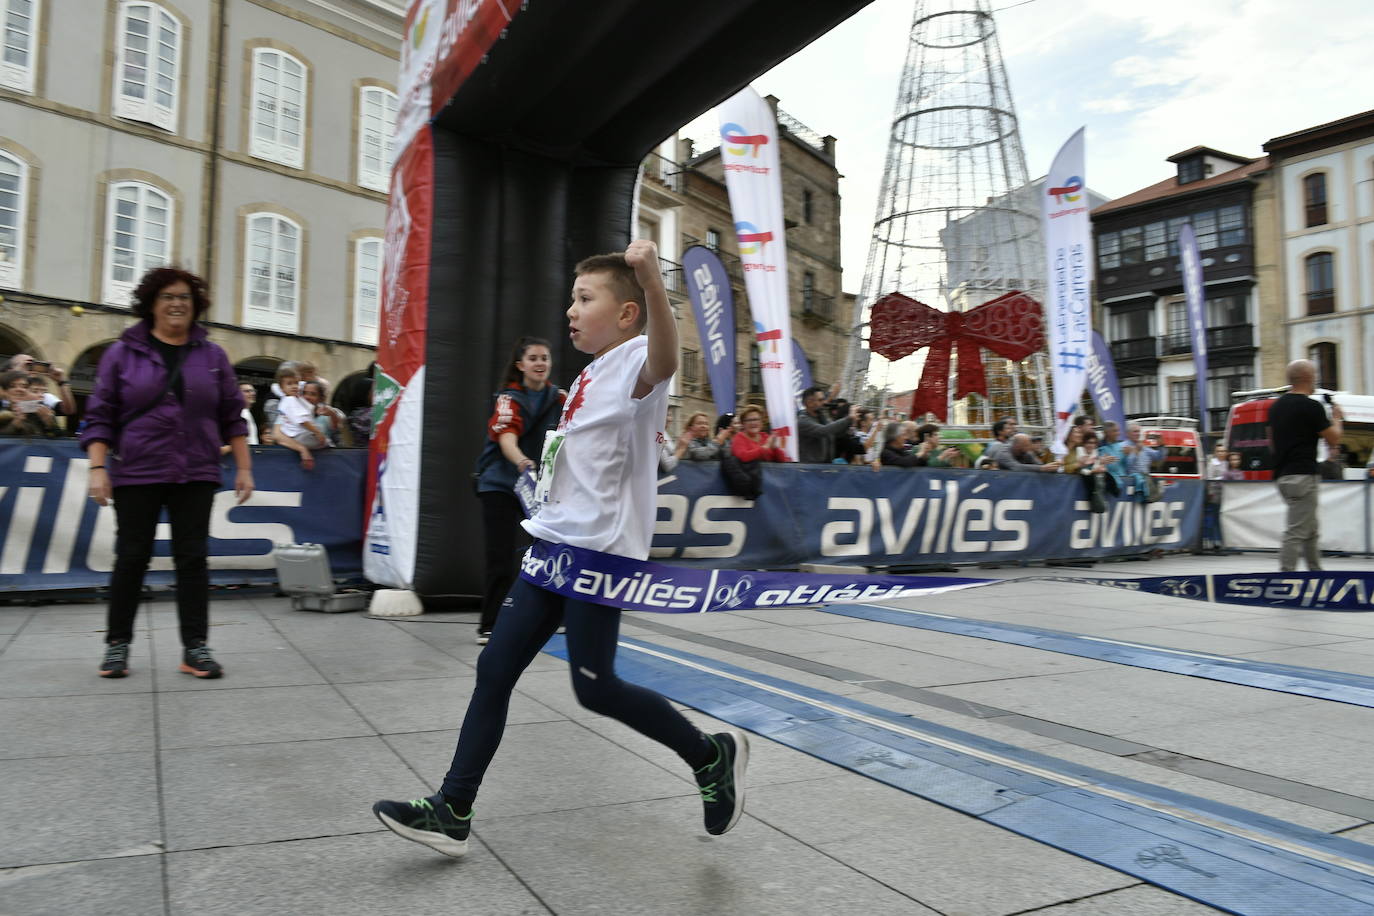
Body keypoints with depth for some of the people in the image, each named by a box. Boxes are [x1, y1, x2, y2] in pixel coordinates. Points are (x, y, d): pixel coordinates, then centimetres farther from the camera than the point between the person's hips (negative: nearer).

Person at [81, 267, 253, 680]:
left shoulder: (213, 356, 8)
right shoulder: (122, 353, 3)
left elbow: (232, 417, 9)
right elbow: (100, 416, 2)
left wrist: (244, 467, 4)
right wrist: (98, 467, -7)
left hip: (196, 475, 1)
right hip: (136, 474, -1)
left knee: (193, 557, 1)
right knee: (132, 557, 6)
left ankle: (195, 647, 6)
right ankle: (117, 644, 20)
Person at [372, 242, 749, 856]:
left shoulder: (633, 363, -12)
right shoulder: (591, 376, 17)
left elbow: (663, 361, -38)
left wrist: (651, 280, -52)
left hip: (599, 551, -9)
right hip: (556, 542, 9)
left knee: (595, 687, -3)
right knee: (495, 667, 7)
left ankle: (712, 755, 18)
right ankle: (452, 812, 17)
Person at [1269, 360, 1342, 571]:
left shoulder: (1276, 406, 12)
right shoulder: (1311, 407, -12)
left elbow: (1271, 441, 19)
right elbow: (1334, 439, -5)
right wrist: (1336, 418, 11)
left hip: (1282, 475, 9)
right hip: (1303, 476, -9)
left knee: (1312, 531, 19)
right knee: (1296, 532, -8)